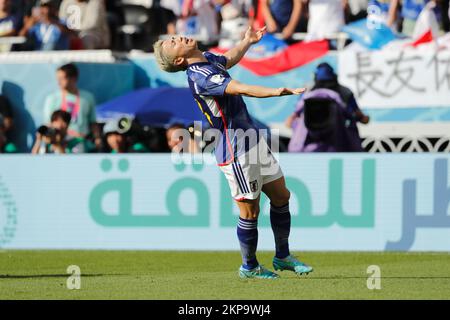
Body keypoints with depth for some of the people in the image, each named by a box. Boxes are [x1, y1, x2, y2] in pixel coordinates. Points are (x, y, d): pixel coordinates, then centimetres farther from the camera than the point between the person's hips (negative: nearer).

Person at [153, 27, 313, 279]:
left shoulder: (208, 59, 9)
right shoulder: (199, 77, -23)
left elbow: (229, 59, 35)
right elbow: (241, 89, -37)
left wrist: (247, 41, 44)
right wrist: (279, 91, -47)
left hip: (253, 140, 10)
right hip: (236, 152, -10)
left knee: (281, 195, 14)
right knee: (250, 211, -1)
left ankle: (282, 256, 27)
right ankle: (249, 266, 18)